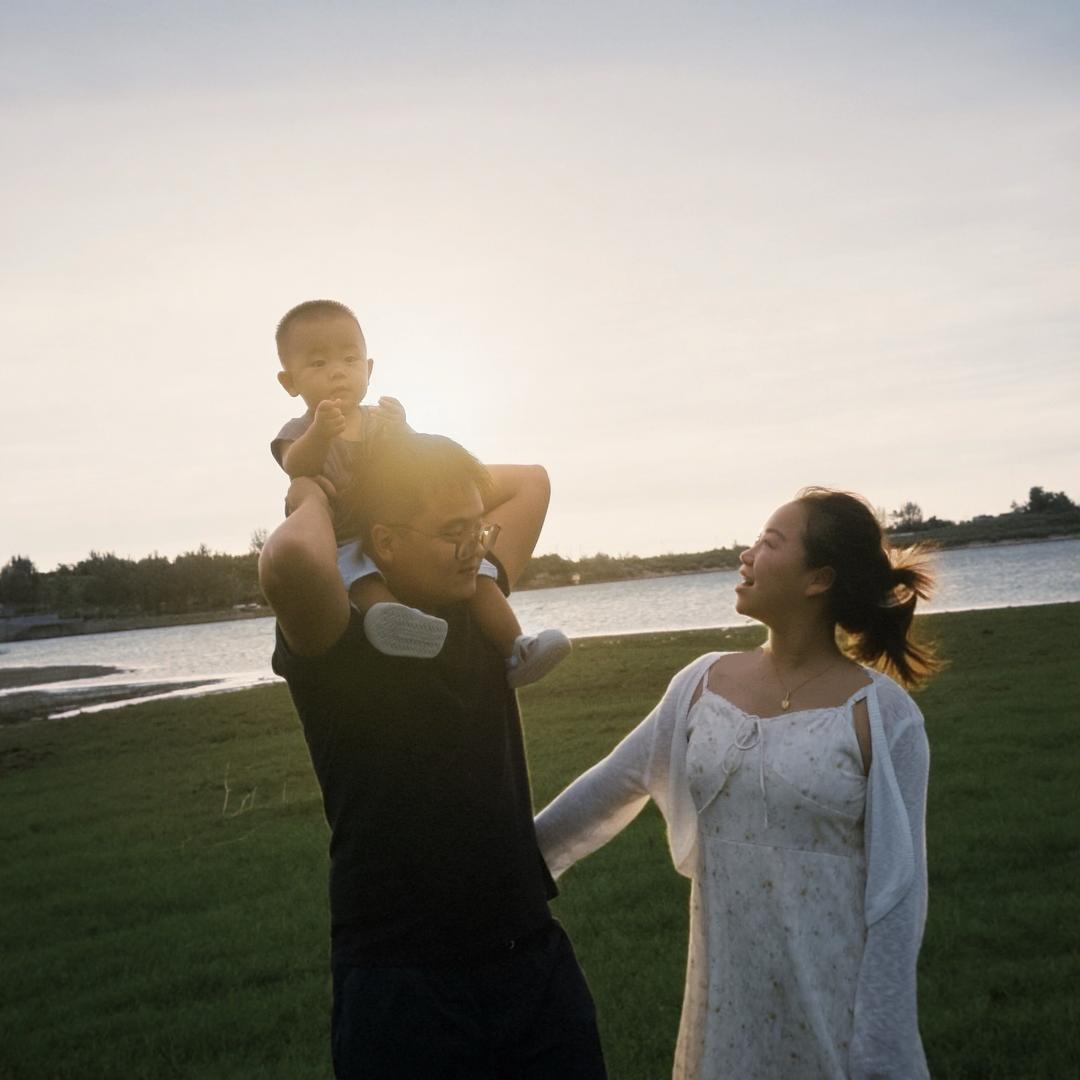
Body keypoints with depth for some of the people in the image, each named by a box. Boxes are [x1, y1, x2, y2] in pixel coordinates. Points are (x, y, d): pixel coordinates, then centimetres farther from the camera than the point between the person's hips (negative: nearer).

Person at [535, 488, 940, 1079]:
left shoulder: (882, 715, -13)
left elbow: (897, 891, -12)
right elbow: (614, 783, 10)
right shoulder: (704, 683, 0)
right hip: (726, 990, 4)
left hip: (831, 997, -4)